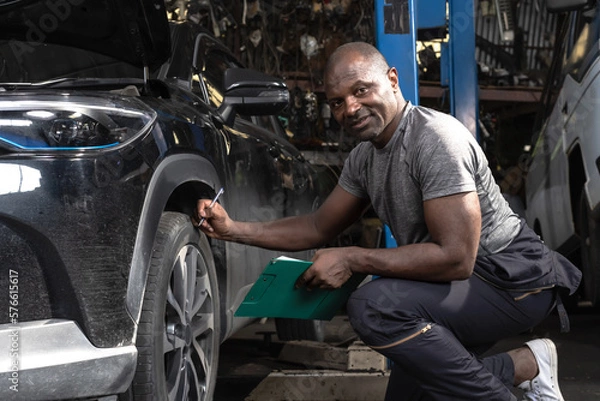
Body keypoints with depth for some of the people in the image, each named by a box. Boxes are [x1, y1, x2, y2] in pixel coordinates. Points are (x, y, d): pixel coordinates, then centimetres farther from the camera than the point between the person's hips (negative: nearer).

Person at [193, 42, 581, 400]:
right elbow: (319, 228, 14)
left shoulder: (436, 138, -25)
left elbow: (455, 258, -31)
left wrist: (352, 260, -26)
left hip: (513, 280, -9)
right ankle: (522, 365, 18)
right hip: (461, 282, 9)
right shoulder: (364, 157, 3)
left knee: (373, 306, -31)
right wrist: (234, 229, 2)